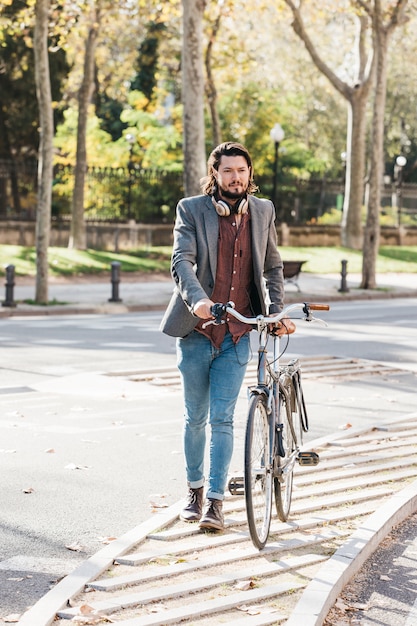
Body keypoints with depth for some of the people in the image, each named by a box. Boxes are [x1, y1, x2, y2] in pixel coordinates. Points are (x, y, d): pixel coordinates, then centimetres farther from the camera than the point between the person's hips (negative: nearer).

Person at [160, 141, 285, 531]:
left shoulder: (263, 211, 5)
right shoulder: (191, 210, -5)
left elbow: (272, 266, 16)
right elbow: (181, 260, -17)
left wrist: (275, 310, 4)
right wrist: (196, 299, -35)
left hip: (237, 335, 1)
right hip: (197, 332, -1)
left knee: (221, 419, -4)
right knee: (195, 418, 11)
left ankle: (215, 500, 2)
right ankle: (194, 489, 29)